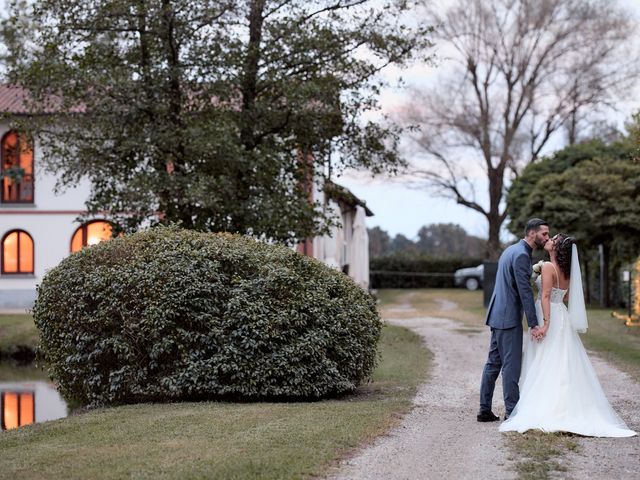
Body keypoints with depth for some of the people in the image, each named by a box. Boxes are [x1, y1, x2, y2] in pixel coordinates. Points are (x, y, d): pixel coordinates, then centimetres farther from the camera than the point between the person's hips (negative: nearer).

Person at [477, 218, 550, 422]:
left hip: (498, 315, 10)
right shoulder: (521, 255, -16)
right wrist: (533, 324, -21)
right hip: (509, 318, -10)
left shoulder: (511, 250, 15)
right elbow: (525, 292, -21)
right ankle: (512, 411, 0)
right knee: (511, 365, -4)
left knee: (493, 363, 11)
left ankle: (485, 409, 14)